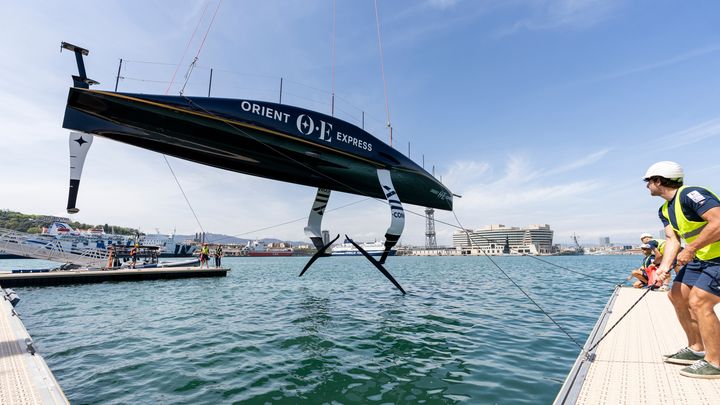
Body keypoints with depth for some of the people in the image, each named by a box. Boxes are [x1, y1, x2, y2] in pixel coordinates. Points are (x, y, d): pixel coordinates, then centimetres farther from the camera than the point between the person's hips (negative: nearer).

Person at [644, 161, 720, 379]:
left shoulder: (691, 195, -22)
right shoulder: (665, 210, 7)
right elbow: (672, 239, 0)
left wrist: (690, 250, -28)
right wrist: (665, 266, -14)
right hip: (701, 258, 10)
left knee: (699, 302, -16)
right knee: (677, 296, 8)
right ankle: (696, 349, 21)